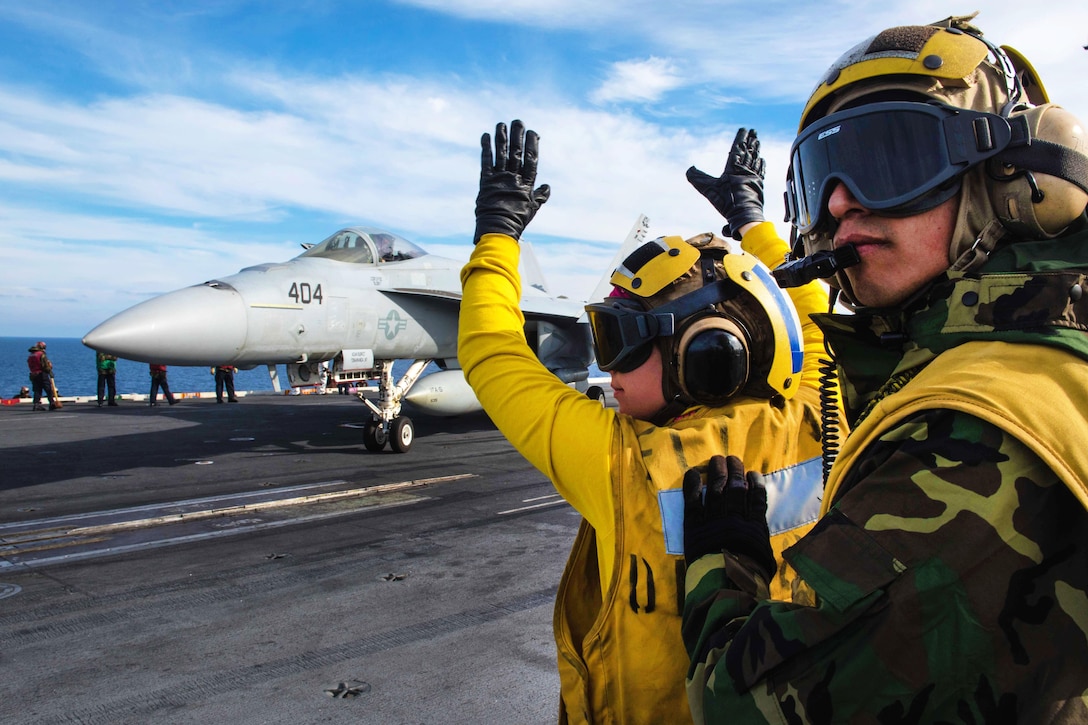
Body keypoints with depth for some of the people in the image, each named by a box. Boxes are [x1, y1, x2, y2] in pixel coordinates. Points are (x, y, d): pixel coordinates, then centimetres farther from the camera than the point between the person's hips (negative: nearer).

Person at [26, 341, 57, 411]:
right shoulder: (41, 354, -10)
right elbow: (46, 365, -14)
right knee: (49, 390, -3)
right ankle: (52, 403, -6)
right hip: (42, 375, -7)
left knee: (37, 390, 8)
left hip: (33, 375, 7)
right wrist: (50, 371, -4)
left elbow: (30, 367, 15)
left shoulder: (30, 356, 15)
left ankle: (37, 404, 1)